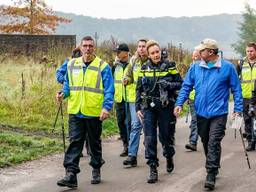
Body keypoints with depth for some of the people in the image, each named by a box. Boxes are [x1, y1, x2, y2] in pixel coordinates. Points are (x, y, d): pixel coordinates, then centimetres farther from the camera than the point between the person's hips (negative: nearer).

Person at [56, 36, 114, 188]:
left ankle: (96, 171, 28)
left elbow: (109, 90, -7)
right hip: (75, 112, 2)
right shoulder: (72, 65, 8)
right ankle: (71, 174, -8)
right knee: (74, 142, -5)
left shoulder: (103, 67, -5)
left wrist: (106, 107, -19)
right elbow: (68, 84, 19)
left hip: (94, 113, -2)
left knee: (95, 143, 13)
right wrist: (63, 93, -2)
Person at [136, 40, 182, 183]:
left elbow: (180, 84, 2)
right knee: (149, 138, -4)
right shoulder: (144, 68, 6)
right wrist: (138, 107, 4)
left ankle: (169, 157, 38)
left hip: (165, 107, -2)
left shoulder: (169, 66, -1)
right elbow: (139, 89, 10)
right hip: (148, 107, 2)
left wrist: (169, 85, -17)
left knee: (165, 135, 8)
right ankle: (153, 169, 1)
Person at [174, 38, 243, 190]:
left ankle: (211, 175, -10)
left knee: (214, 143, -12)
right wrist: (179, 103, -3)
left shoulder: (227, 67, -5)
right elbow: (186, 86, 8)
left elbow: (236, 89, 2)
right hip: (201, 113, 4)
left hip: (219, 113, -4)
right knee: (206, 143, 14)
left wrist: (238, 108, -3)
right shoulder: (195, 67, 4)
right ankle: (214, 168, 32)